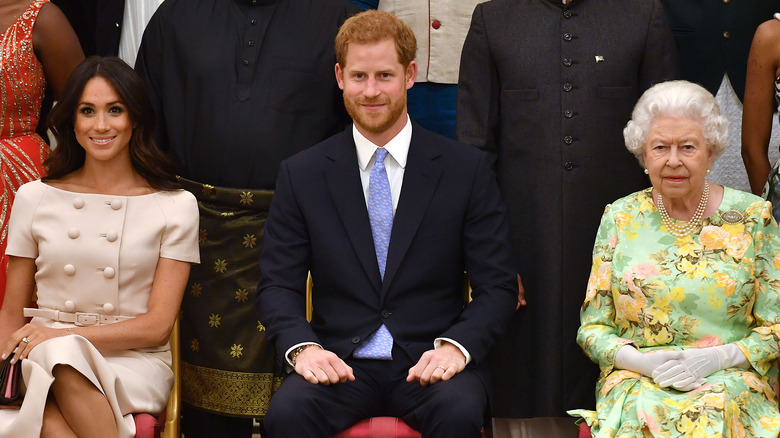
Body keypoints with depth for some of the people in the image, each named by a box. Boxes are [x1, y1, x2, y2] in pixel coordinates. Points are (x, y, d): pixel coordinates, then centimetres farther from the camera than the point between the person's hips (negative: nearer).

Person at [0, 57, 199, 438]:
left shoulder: (175, 206, 5)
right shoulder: (34, 198, 12)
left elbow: (157, 325, 0)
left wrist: (64, 335, -14)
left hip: (137, 366, -1)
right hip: (42, 361, 2)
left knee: (65, 354, -36)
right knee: (60, 353, -36)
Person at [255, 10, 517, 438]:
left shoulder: (468, 169, 3)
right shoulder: (301, 174, 7)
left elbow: (497, 286, 3)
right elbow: (277, 285, 6)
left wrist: (456, 345, -16)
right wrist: (303, 346, -14)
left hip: (429, 360, 0)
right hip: (340, 364, 0)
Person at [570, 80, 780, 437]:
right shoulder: (620, 219, 9)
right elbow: (593, 327, 10)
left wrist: (717, 358, -12)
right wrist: (643, 361, -10)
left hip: (732, 379, 0)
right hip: (636, 382, 1)